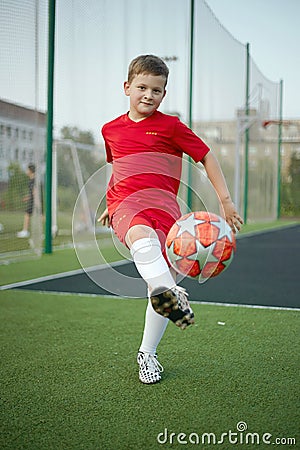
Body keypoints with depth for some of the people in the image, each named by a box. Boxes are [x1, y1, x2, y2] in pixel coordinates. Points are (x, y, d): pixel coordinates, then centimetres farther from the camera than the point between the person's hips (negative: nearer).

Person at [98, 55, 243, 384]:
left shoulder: (170, 126, 6)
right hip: (126, 206, 1)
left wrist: (226, 201, 2)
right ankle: (174, 297, -60)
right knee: (142, 239, -38)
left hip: (163, 206, 0)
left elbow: (207, 157, 8)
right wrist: (109, 205, 34)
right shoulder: (111, 130, 17)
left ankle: (147, 354, 13)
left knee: (164, 280, -6)